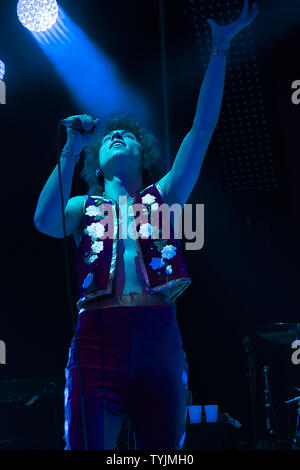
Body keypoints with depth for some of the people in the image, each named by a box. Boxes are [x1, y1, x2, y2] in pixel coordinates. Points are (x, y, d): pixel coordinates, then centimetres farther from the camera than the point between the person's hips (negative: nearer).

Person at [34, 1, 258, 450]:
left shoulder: (163, 194, 20)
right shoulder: (83, 207, 20)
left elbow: (203, 126, 13)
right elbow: (45, 222, -4)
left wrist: (220, 49, 10)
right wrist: (72, 150, -1)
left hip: (158, 334, 1)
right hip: (97, 333, 0)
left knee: (163, 447, 3)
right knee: (89, 444, -3)